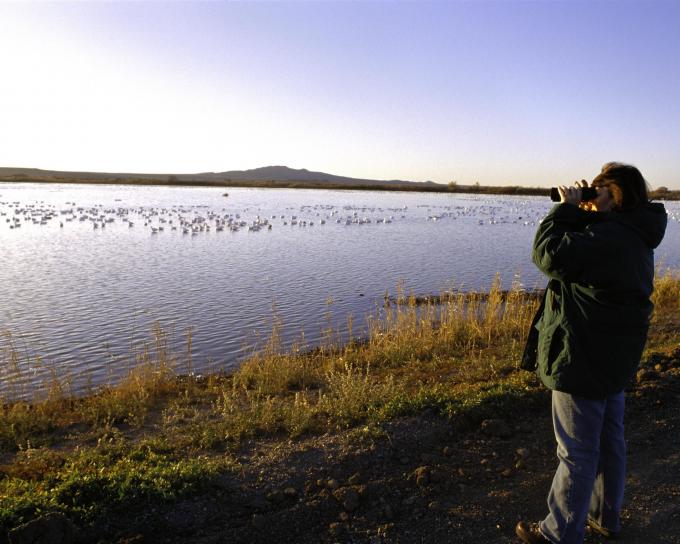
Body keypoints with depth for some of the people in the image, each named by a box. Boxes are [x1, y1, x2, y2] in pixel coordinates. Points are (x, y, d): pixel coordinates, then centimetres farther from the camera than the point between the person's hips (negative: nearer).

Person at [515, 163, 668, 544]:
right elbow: (582, 251, 17)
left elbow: (550, 254, -27)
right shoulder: (633, 235, 10)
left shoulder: (610, 236, -24)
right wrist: (582, 213, 4)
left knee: (577, 454, 3)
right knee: (610, 441, 22)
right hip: (615, 357, 11)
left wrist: (567, 209, -16)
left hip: (585, 361, -10)